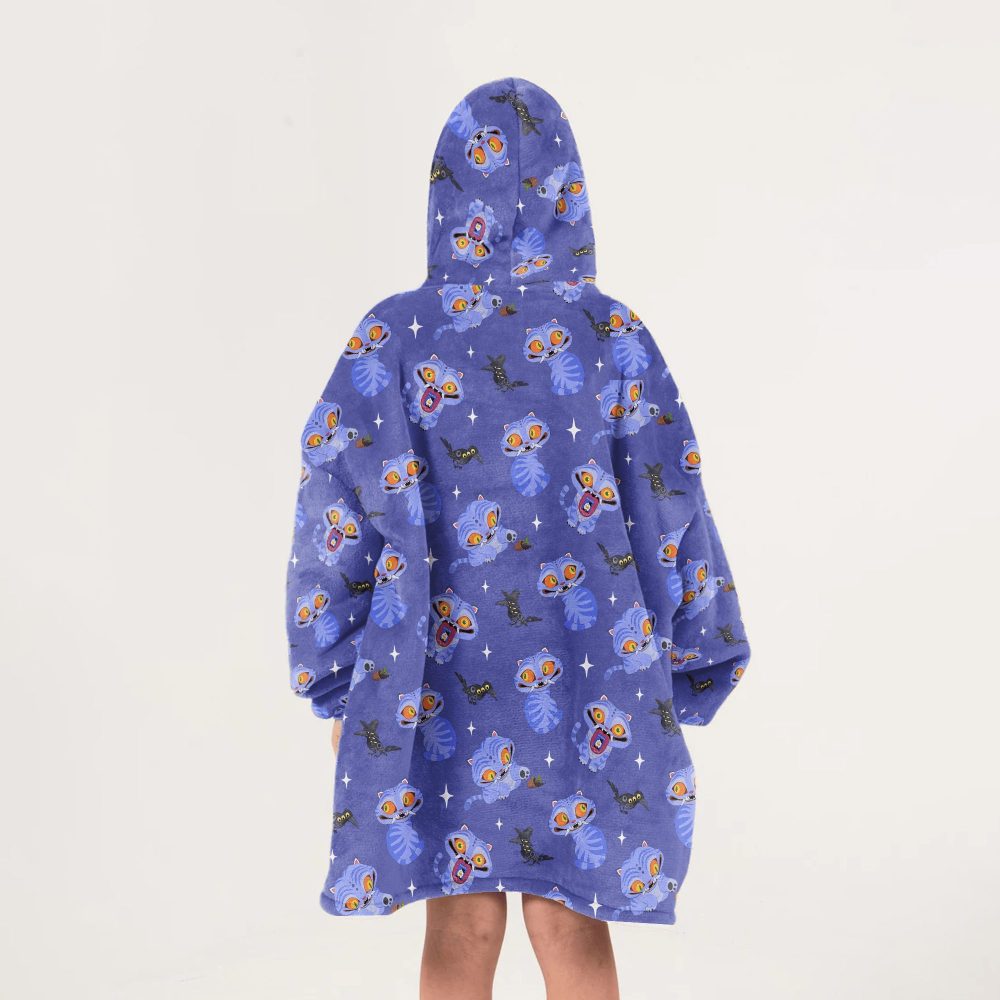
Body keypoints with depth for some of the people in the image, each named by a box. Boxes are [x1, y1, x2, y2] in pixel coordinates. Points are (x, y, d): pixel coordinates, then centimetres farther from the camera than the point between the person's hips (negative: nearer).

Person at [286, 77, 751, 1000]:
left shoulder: (395, 337, -7)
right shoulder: (614, 334, -6)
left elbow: (340, 510, -7)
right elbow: (668, 509, -5)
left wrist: (334, 682, 3)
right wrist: (687, 674, 5)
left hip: (440, 669, 0)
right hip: (582, 673, 0)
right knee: (572, 924, 14)